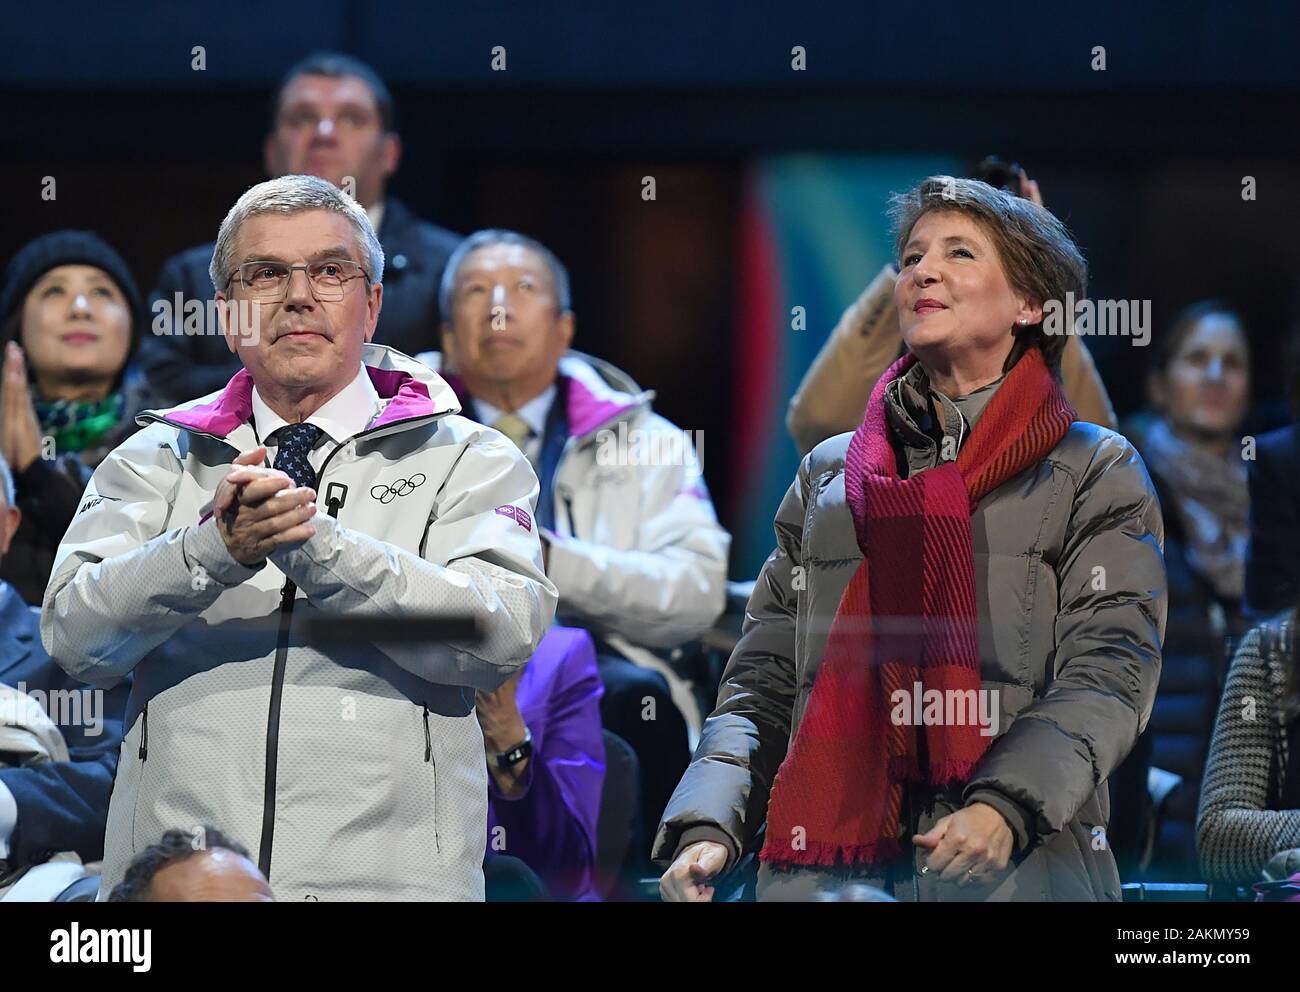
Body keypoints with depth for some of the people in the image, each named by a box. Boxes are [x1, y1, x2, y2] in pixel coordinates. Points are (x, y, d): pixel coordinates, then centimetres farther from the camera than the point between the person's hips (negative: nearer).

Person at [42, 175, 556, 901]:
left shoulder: (466, 460, 8)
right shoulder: (157, 460, 13)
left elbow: (503, 636, -9)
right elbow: (76, 637, -1)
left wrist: (319, 546, -20)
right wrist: (215, 549, -18)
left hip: (387, 873, -1)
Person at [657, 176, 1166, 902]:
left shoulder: (1096, 473, 8)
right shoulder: (827, 476, 20)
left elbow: (1111, 672, -4)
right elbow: (763, 682, 15)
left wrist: (1007, 803, -21)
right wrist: (709, 827, -2)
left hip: (1020, 869, -3)